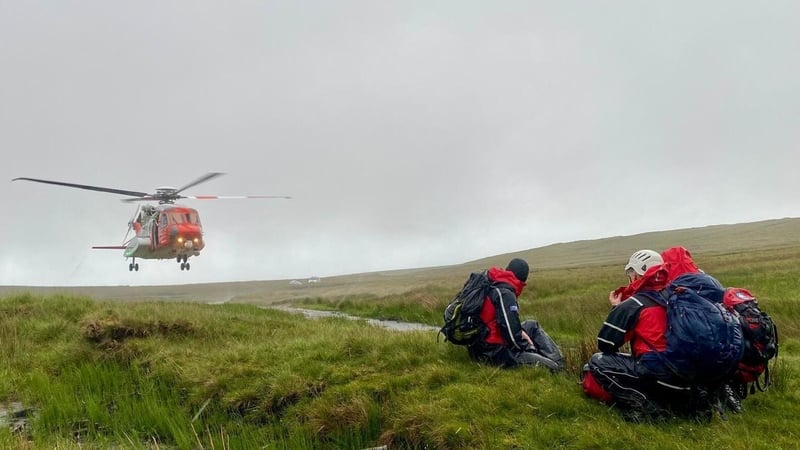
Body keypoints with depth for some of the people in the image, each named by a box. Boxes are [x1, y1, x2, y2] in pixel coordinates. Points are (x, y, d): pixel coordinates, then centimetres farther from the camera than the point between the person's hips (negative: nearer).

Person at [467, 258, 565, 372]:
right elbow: (512, 336, -25)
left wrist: (521, 332, 6)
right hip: (494, 352, -10)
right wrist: (529, 346, -7)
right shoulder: (505, 295, -22)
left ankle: (560, 363, 11)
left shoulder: (491, 285, 5)